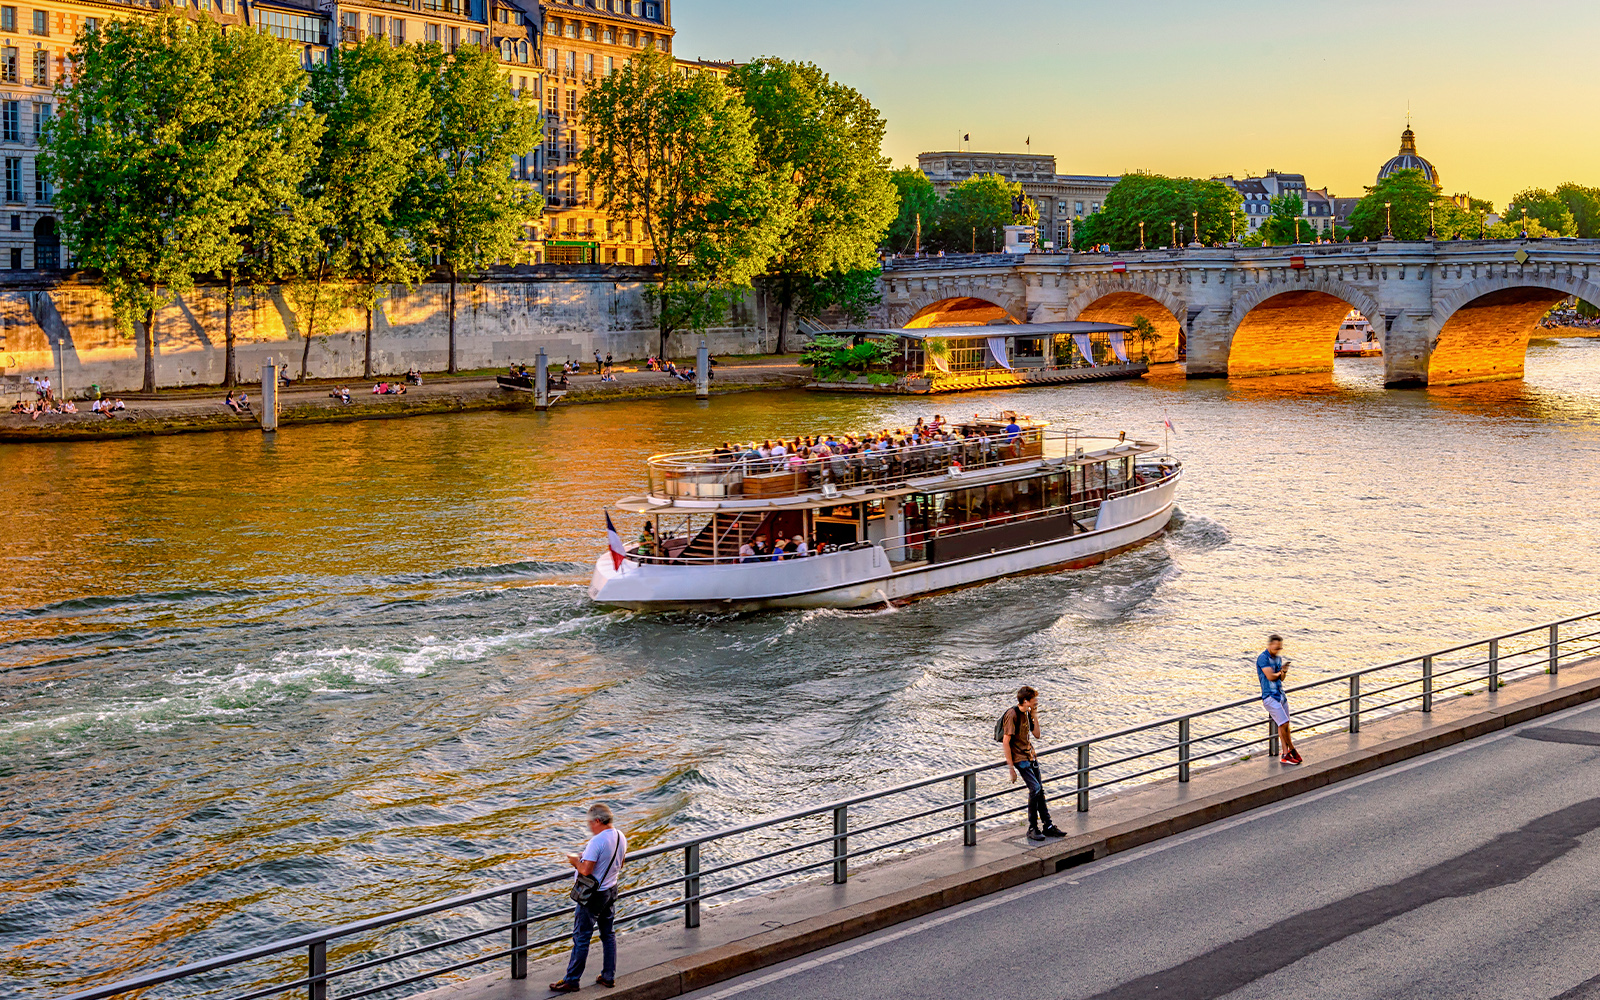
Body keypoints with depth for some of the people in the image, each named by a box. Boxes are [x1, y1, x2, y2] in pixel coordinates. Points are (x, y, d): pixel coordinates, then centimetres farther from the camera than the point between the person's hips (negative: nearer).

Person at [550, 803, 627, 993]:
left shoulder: (597, 842, -25)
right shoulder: (620, 837, 2)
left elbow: (586, 870, -29)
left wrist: (576, 861, -8)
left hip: (593, 894, -8)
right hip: (611, 890, 8)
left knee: (581, 937, 0)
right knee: (608, 934, 18)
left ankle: (572, 981, 7)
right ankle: (609, 976, 24)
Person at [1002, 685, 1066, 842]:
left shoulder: (1026, 714, 10)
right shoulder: (1013, 715, -17)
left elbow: (1037, 735, 16)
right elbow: (1006, 742, -18)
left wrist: (1034, 716, 2)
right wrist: (1011, 767, -19)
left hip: (1030, 756, 9)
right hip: (1019, 757, -9)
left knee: (1039, 791, 8)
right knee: (1035, 788, -18)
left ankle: (1047, 826, 15)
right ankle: (1032, 829, -9)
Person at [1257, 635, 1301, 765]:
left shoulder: (1278, 658, 14)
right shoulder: (1263, 658, -12)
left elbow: (1281, 678, 15)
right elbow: (1270, 677, -18)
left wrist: (1283, 672, -8)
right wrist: (1280, 672, 1)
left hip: (1281, 694, 8)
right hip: (1270, 696, -8)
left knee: (1283, 725, 6)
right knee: (1284, 724, -11)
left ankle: (1285, 755, 7)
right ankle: (1292, 750, 5)